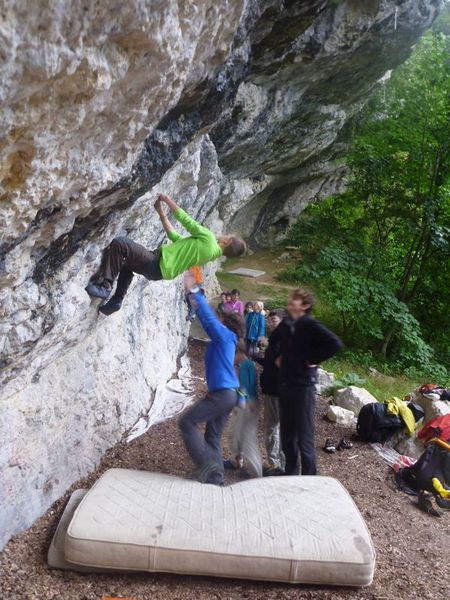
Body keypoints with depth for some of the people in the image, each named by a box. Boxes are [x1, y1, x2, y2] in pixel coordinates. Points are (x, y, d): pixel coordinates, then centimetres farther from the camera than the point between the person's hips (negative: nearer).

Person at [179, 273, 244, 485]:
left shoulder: (225, 335, -7)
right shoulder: (224, 339, 16)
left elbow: (209, 317, -14)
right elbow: (208, 318, 22)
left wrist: (193, 291, -11)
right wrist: (194, 298, 23)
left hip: (223, 394, -9)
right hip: (228, 394, 9)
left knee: (187, 422, -5)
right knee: (213, 437, 12)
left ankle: (207, 465, -6)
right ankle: (216, 478, 15)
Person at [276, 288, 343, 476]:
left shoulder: (310, 325, -14)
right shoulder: (285, 323, 8)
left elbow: (335, 344, -25)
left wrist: (313, 360, -17)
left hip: (303, 385, -7)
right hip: (285, 383, 7)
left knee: (304, 435, 0)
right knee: (287, 434, 15)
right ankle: (290, 473, 31)